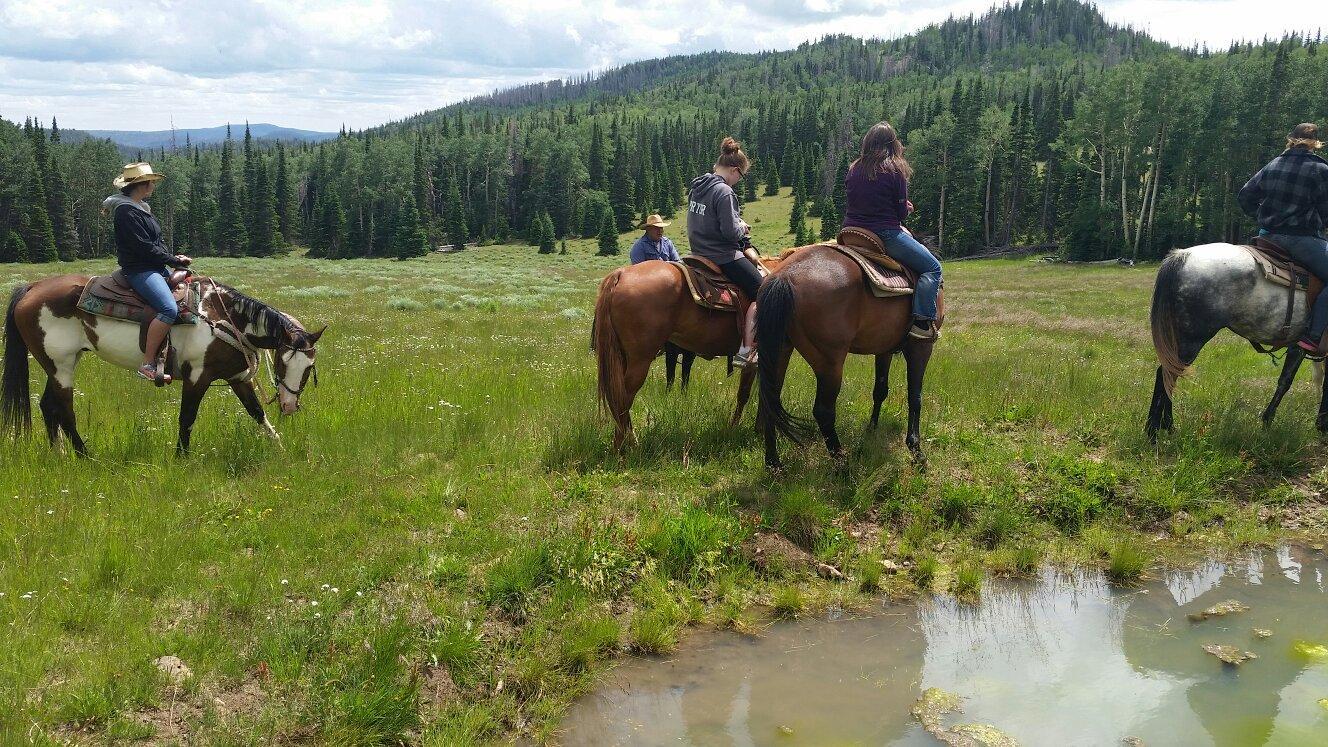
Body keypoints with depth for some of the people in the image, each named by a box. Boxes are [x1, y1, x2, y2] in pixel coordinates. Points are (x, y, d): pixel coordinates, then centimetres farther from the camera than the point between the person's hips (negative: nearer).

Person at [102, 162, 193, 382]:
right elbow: (144, 247, -19)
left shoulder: (141, 208, 18)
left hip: (157, 268, 11)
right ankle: (147, 364, -26)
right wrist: (175, 260, -12)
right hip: (139, 270, -11)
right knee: (170, 309, -28)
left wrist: (174, 257, 3)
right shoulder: (126, 211, -13)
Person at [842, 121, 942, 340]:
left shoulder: (853, 169, 7)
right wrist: (906, 209, 17)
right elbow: (901, 212, -7)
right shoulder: (895, 170, -8)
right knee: (932, 268, 3)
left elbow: (848, 205, 12)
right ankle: (922, 321, -11)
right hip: (885, 235, -6)